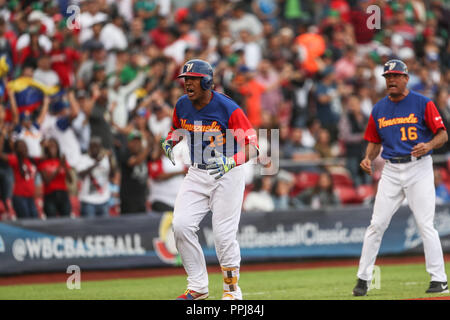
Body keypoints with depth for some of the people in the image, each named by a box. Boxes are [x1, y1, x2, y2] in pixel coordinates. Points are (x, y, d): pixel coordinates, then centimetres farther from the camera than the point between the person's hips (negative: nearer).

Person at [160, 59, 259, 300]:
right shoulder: (182, 106, 0)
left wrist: (230, 162, -34)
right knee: (181, 226, -9)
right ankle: (197, 287, 2)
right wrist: (169, 141, 0)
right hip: (197, 175, 6)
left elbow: (252, 146, -18)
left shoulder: (228, 109, -18)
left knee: (224, 235, -9)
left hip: (228, 175, -5)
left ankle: (232, 289, 12)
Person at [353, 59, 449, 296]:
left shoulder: (423, 104, -2)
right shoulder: (379, 109, 11)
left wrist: (429, 145, -23)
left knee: (425, 225, -8)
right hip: (391, 171, 4)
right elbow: (374, 141, 18)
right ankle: (363, 278, 6)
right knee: (376, 225, 0)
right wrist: (368, 158, -2)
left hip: (419, 168, -4)